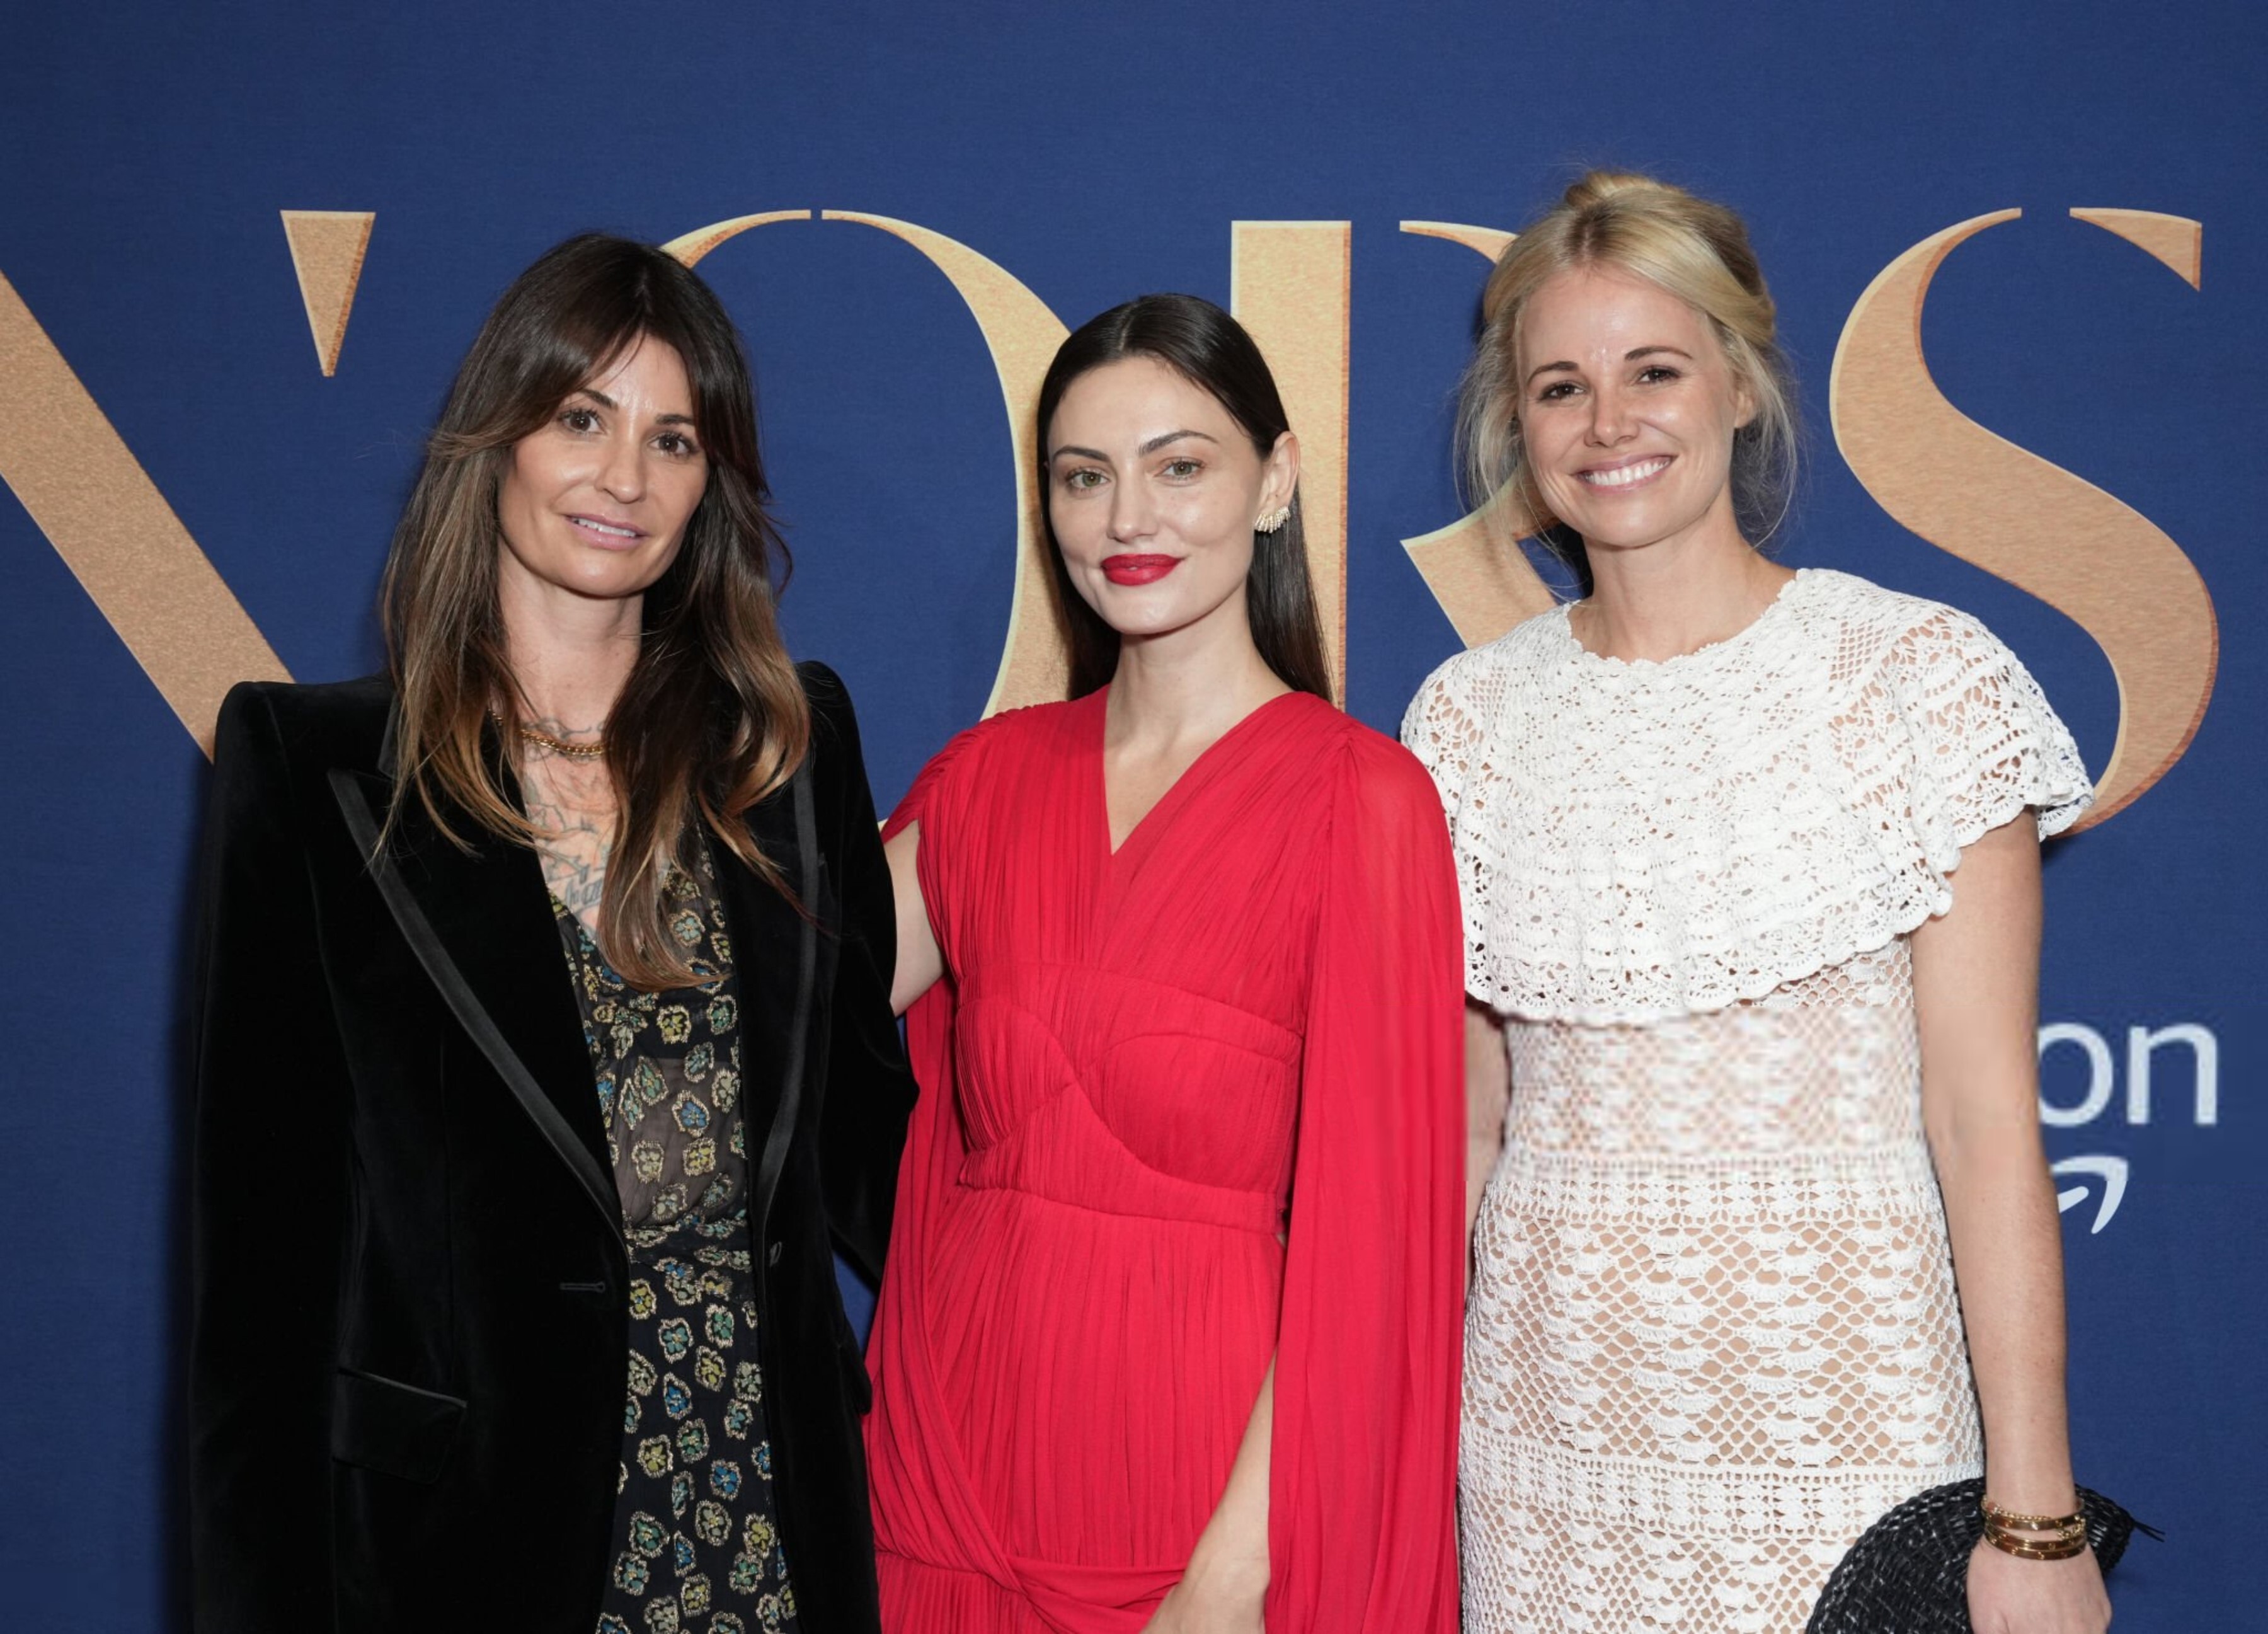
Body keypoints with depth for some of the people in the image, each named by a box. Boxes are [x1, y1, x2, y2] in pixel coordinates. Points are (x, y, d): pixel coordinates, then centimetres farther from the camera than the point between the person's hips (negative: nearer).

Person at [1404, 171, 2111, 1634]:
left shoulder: (1917, 676, -6)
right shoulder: (1472, 716, 4)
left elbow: (1986, 1114, -9)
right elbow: (1460, 1119, 9)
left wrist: (2033, 1516, -12)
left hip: (1835, 1399, -3)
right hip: (1551, 1440, 3)